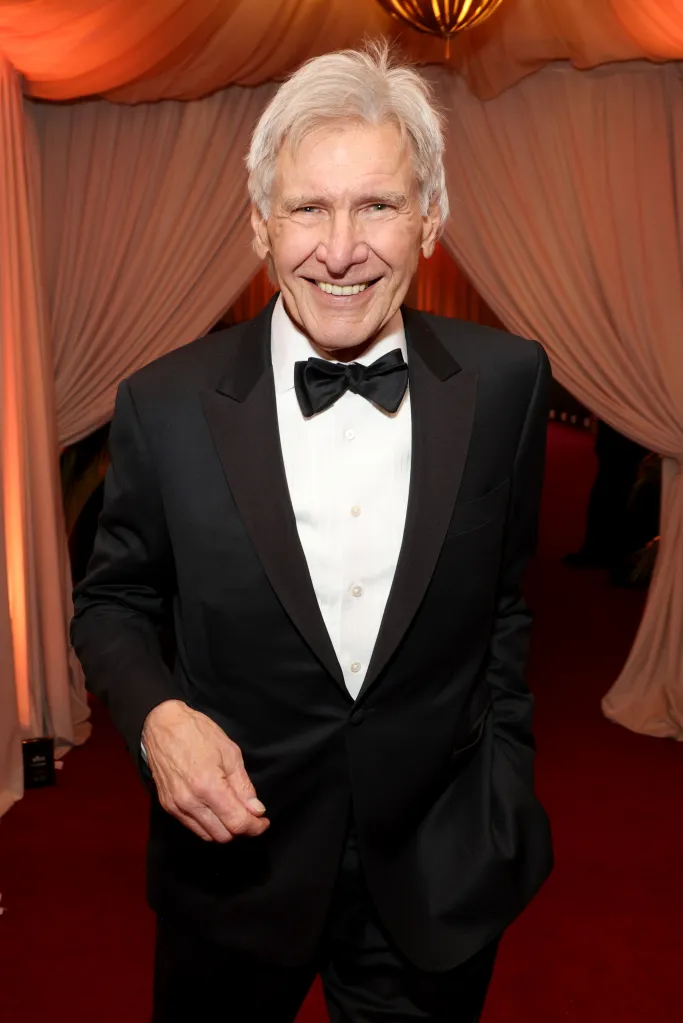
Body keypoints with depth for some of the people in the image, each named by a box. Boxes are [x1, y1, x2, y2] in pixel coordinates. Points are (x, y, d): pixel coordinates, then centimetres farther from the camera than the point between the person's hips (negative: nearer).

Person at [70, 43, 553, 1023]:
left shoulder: (507, 383, -10)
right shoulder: (166, 404, -14)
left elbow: (507, 600, 3)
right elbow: (113, 603, 0)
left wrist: (505, 808, 6)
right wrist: (158, 714, -19)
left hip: (440, 876, 1)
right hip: (237, 861, 0)